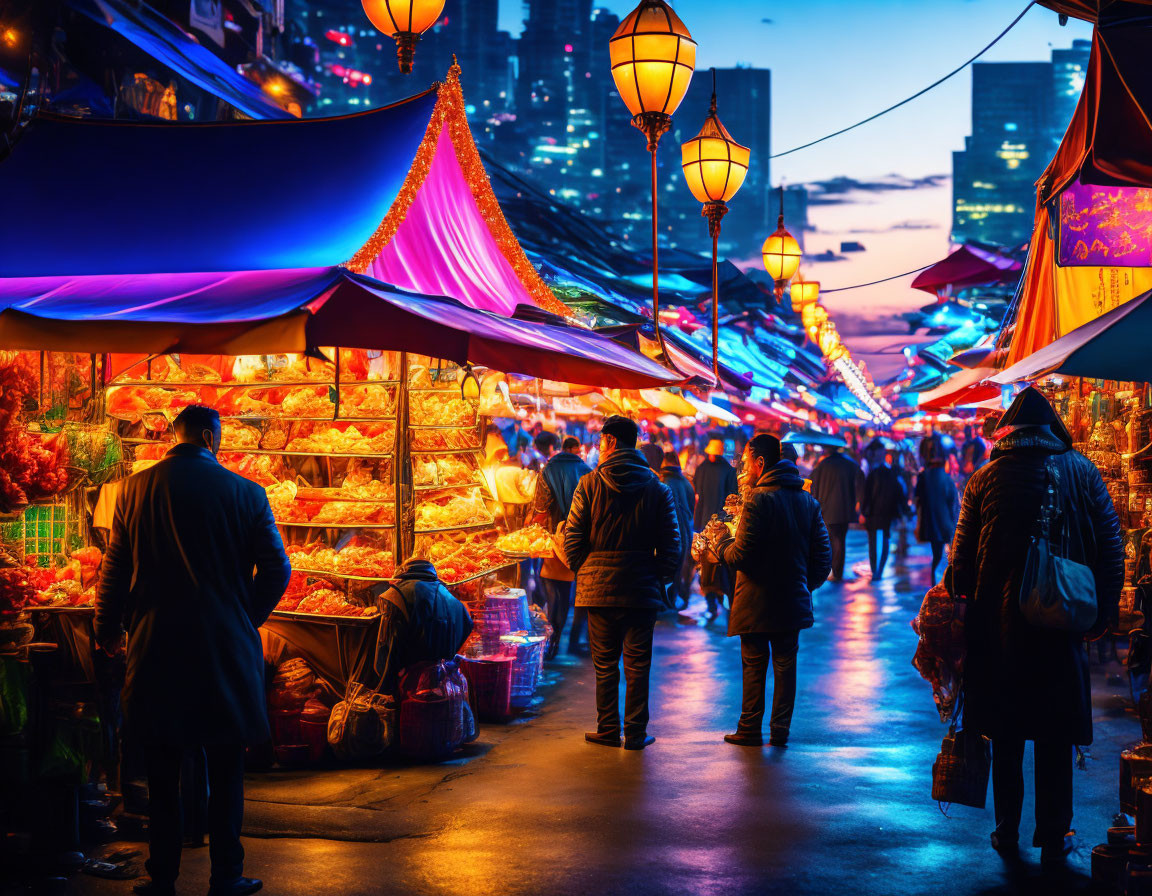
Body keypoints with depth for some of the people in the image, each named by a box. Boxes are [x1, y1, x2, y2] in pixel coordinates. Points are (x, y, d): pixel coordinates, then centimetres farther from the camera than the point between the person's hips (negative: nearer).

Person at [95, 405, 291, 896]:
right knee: (225, 767, 8)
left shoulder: (136, 488, 0)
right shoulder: (245, 492, -3)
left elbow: (115, 566, 4)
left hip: (155, 647, 1)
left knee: (162, 769, 10)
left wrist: (108, 629, 18)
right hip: (226, 647, -1)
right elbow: (277, 568, -2)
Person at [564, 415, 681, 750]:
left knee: (605, 663, 9)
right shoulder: (657, 487, 1)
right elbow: (671, 543, -1)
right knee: (637, 665, 7)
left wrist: (581, 572, 8)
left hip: (599, 586, -1)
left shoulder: (590, 484, -5)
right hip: (642, 590, 1)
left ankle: (608, 731, 14)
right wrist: (661, 578, 9)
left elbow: (572, 537, -5)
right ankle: (635, 733, 10)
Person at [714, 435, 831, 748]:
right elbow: (823, 556, 7)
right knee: (785, 664, 11)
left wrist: (720, 547, 1)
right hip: (793, 601, 5)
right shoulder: (808, 501, 6)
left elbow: (741, 555, -18)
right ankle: (780, 729, 12)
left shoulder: (759, 499, -15)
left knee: (754, 665, 4)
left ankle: (750, 730, 11)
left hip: (756, 602, -5)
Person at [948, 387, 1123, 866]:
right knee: (1056, 739, 8)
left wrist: (963, 605, 9)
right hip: (1061, 628, 0)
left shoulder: (986, 478, -1)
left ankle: (1007, 830, 21)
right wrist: (1102, 611, 8)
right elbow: (1111, 548, 1)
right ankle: (1053, 839, 13)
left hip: (998, 625, 1)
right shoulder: (1081, 472, 0)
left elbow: (962, 557, -2)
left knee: (1005, 736, 13)